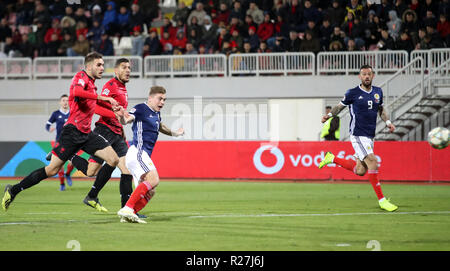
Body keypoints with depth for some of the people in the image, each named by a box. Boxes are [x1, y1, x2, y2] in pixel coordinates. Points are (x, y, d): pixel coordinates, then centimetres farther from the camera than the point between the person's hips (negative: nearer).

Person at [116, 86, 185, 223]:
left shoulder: (156, 113, 20)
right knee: (153, 179, -27)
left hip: (144, 155, 10)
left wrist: (174, 133, 57)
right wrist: (122, 116, -47)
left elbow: (160, 127, 42)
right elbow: (126, 120, -24)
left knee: (149, 192, 5)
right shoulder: (141, 109, -7)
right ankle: (127, 208, -33)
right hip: (137, 152, -10)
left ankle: (127, 216, -3)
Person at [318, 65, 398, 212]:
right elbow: (340, 106, 6)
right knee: (372, 162, -19)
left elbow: (381, 110, 23)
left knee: (360, 171, 9)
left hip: (370, 136, 7)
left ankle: (332, 158, 30)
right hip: (358, 135, -7)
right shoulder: (353, 93, -6)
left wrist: (388, 122, 6)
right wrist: (329, 115, -12)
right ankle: (382, 200, -14)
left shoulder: (378, 92, 9)